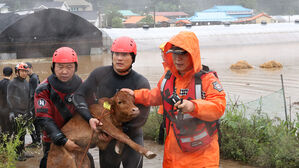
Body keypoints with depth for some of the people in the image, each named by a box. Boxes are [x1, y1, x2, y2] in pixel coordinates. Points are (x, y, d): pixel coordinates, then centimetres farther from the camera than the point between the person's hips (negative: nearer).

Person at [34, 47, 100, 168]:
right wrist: (63, 141, -29)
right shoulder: (43, 90, -14)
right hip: (53, 142, -3)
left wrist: (89, 118, -40)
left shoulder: (80, 85, -2)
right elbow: (44, 119, -20)